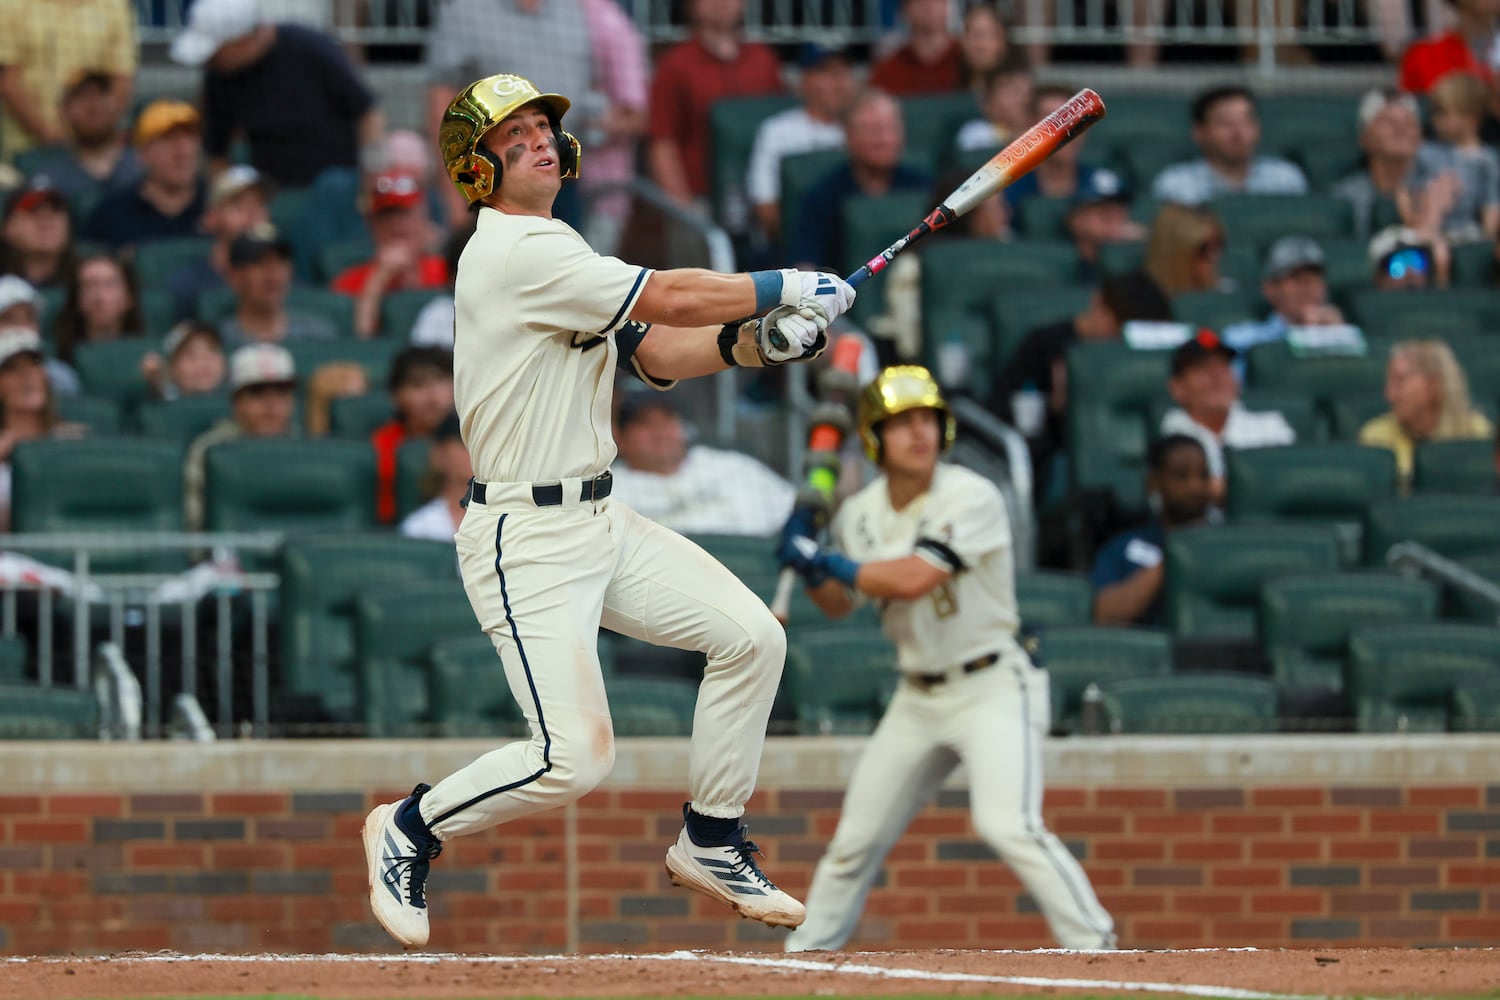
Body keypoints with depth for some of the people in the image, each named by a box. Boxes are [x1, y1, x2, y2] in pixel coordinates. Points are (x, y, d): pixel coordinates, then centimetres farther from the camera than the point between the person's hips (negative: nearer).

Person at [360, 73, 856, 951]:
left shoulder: (555, 254, 16)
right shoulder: (518, 253, -17)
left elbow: (655, 352, 14)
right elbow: (669, 298, -20)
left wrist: (750, 341, -3)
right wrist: (791, 288, -9)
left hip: (602, 522, 10)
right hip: (527, 540, -10)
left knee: (752, 636, 4)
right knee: (574, 758, -15)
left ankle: (710, 843, 18)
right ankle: (412, 829, 9)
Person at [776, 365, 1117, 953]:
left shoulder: (972, 498, -17)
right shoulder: (861, 514, 3)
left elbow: (912, 579, -28)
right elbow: (839, 605, 16)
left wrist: (823, 560, -17)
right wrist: (810, 569, -5)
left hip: (992, 688, -6)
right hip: (918, 699, 6)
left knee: (1006, 824, -25)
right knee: (857, 839, 10)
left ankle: (1094, 945, -21)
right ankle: (805, 953, 26)